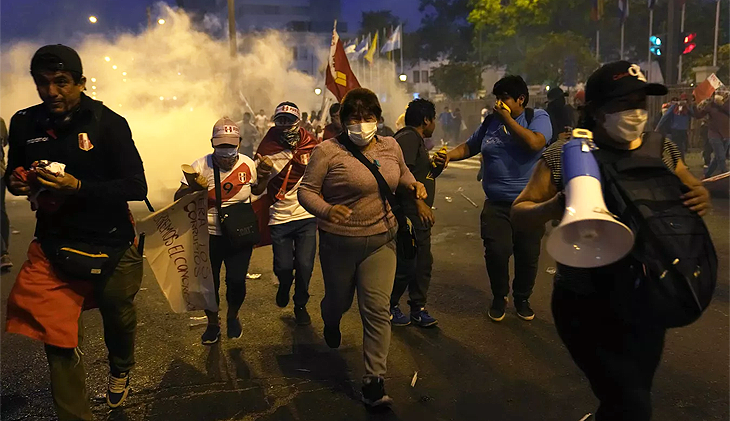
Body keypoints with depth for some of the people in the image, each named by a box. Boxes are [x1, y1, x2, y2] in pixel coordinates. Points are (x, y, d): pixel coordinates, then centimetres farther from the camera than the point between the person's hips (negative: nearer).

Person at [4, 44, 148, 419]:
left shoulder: (108, 123, -11)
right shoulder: (24, 123, 1)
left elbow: (136, 187, -15)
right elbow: (14, 173, 16)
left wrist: (79, 187, -27)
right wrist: (16, 182, -8)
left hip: (110, 244, -2)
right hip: (53, 244, 3)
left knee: (118, 317, 15)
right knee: (56, 338, -1)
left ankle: (120, 369, 48)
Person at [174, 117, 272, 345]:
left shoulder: (248, 164, -4)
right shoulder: (201, 166, -11)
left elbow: (256, 190, 16)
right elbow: (178, 199, -13)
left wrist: (264, 176, -4)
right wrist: (193, 188, -33)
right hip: (209, 235, -1)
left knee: (236, 280, 2)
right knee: (209, 282, 6)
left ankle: (232, 317, 33)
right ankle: (212, 323, 33)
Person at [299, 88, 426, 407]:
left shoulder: (390, 146, 2)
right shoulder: (328, 151, -14)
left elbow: (401, 173, 21)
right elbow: (306, 190, -12)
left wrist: (414, 185, -1)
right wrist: (325, 210, -32)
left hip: (381, 240, 3)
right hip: (339, 243, -2)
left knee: (377, 309, -3)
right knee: (339, 300, 18)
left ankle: (374, 381, 8)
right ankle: (331, 322, 58)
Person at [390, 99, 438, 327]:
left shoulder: (417, 140, 20)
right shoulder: (408, 137, -13)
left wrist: (436, 164, 16)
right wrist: (418, 202, -23)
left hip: (420, 215, 11)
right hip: (409, 213, -11)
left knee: (423, 262, 13)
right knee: (406, 263, -3)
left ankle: (418, 308, 23)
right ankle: (390, 306, 14)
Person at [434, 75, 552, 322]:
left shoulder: (538, 117, -1)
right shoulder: (491, 121, 11)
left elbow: (535, 143, -21)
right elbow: (470, 146, 20)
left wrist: (507, 119, -14)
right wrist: (449, 155, 0)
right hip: (496, 204, 2)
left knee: (528, 255, 7)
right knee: (497, 251, -11)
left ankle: (522, 298, 33)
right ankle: (499, 297, 17)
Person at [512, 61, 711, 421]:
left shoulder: (663, 150, -1)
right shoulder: (565, 154, -12)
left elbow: (692, 193, 14)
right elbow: (518, 213, -7)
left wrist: (701, 198, -10)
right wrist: (555, 206, -28)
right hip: (586, 306, -4)